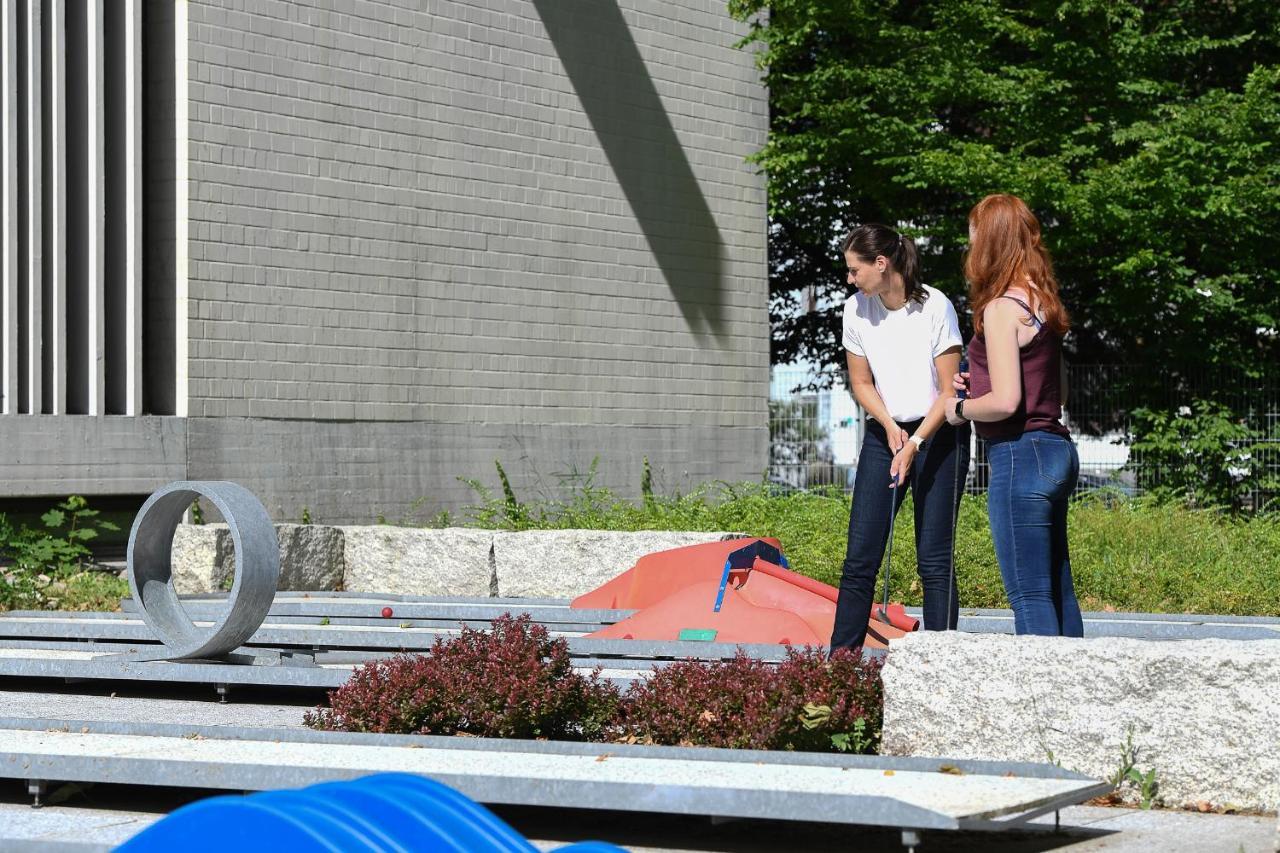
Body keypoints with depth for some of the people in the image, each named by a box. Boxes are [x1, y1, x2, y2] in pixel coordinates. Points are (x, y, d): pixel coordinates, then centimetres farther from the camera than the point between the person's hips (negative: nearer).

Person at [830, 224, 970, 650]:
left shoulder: (935, 307, -15)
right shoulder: (857, 310, -1)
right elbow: (861, 383, 8)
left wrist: (915, 443, -22)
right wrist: (891, 428, -9)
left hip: (938, 434, -4)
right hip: (883, 434, 4)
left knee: (934, 560, -7)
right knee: (860, 557, 0)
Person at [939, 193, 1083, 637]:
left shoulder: (1002, 309, -13)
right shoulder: (1042, 303, 14)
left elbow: (1005, 401, -21)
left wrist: (960, 408, -3)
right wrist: (979, 382, 18)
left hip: (1020, 455, -9)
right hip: (1056, 449, 9)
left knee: (1029, 595, -8)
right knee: (1059, 590, 12)